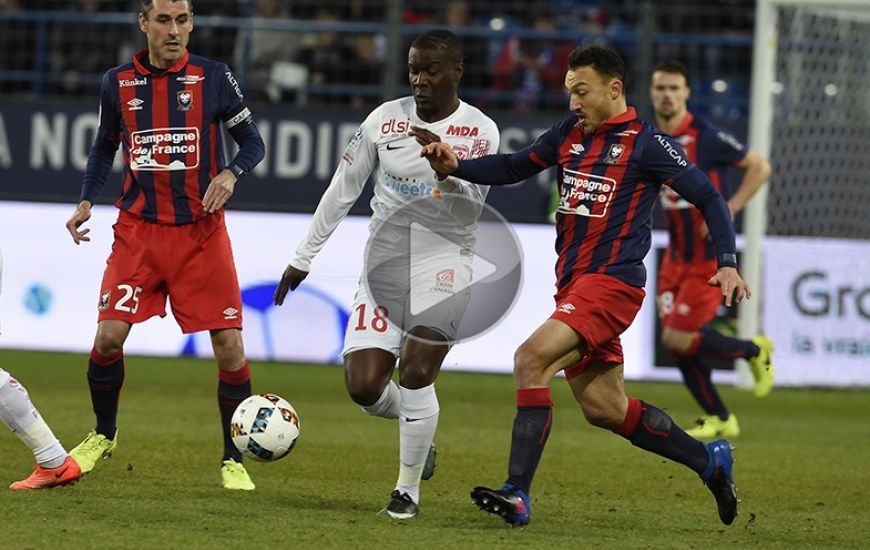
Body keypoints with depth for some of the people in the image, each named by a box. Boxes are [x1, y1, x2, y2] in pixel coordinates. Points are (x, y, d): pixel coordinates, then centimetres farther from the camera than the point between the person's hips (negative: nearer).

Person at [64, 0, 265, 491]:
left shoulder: (214, 78, -3)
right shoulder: (118, 83, 4)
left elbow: (253, 141, 3)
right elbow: (105, 146, 18)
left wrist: (230, 174, -17)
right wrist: (87, 201, 5)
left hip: (201, 233, -1)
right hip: (139, 230, 1)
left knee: (230, 345, -8)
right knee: (109, 335, -9)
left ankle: (234, 459, 6)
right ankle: (103, 436, 17)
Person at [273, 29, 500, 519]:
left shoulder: (480, 132, -4)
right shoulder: (385, 120, 3)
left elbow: (470, 208, -15)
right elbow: (342, 191, 9)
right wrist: (303, 258, 11)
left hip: (444, 262, -3)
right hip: (384, 261, 3)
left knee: (415, 375, -17)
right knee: (364, 387, -8)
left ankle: (408, 490, 0)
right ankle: (419, 431, 25)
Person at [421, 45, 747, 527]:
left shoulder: (646, 143, -6)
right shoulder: (570, 133, 13)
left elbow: (708, 198, -3)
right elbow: (513, 168, 18)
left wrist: (727, 264, -12)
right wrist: (455, 166, 2)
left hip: (612, 282, -8)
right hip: (573, 284, 8)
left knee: (531, 359, -24)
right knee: (604, 410, 12)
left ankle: (517, 494, -26)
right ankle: (708, 461, 31)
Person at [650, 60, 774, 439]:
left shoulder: (706, 137, -16)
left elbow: (760, 167, -11)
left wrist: (727, 212, -19)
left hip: (709, 256, -7)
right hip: (676, 256, 7)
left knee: (678, 339, -11)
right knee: (676, 341, 3)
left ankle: (754, 351, 14)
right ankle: (719, 420, 19)